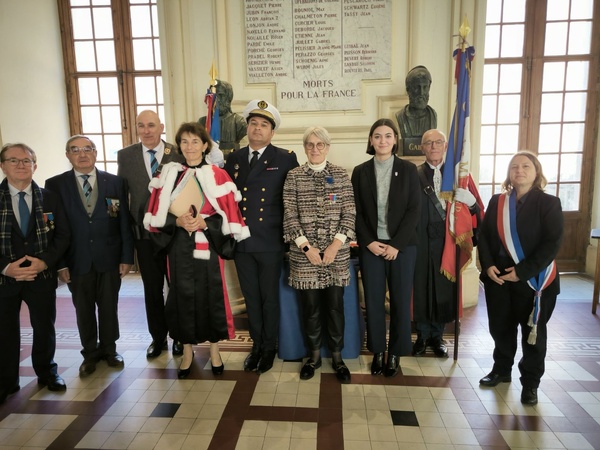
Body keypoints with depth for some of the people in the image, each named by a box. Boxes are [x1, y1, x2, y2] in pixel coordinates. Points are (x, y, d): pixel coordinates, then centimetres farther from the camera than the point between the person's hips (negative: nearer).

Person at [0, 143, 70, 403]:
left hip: (42, 275, 1)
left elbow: (63, 235, 1)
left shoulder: (49, 199, 3)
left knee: (44, 327, 12)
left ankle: (46, 372, 32)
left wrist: (45, 262, -13)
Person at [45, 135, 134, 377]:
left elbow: (125, 221, 0)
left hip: (109, 258, 0)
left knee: (109, 307, 13)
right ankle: (90, 353, 32)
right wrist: (59, 263, -6)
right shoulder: (55, 184, -1)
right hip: (77, 260, 0)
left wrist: (127, 257, -3)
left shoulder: (115, 182, 0)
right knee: (83, 310, 13)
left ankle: (109, 349, 33)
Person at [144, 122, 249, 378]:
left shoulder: (218, 175, -2)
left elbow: (228, 214, -4)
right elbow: (157, 214, 5)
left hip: (207, 245, -2)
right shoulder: (168, 174, 5)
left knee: (210, 295, 5)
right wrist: (177, 222, -13)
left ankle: (214, 351, 24)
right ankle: (187, 353, 26)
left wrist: (203, 223, -18)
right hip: (179, 246, 2)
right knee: (183, 296, 8)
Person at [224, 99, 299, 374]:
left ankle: (269, 347, 29)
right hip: (241, 241, 3)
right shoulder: (233, 159, 8)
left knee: (270, 296, 11)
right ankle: (256, 344, 33)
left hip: (270, 241, -3)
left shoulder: (286, 159, -2)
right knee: (251, 297, 15)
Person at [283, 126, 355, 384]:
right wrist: (307, 247, -10)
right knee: (310, 305, 8)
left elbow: (349, 213, 0)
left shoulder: (341, 175, 4)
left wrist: (336, 244, -9)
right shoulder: (294, 176, 2)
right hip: (304, 252, 0)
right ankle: (314, 354, 27)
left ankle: (337, 356, 25)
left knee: (335, 304, 7)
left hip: (337, 252, 1)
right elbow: (290, 216, -3)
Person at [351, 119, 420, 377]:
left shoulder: (408, 170, 2)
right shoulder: (360, 171, 5)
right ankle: (377, 351, 21)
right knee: (373, 301, 5)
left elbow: (414, 210, -3)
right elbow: (357, 212, 3)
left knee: (400, 301, 6)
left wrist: (397, 245, -11)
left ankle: (395, 353, 22)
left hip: (402, 246, 0)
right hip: (371, 246, 1)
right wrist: (368, 242, -9)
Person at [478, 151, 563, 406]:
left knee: (533, 332, 8)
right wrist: (488, 265, -10)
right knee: (500, 326, 14)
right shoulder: (497, 202, 6)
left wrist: (523, 271, -19)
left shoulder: (549, 203, -5)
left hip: (533, 279, -3)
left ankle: (530, 383, 24)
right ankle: (501, 370, 34)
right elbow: (484, 235, 5)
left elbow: (552, 243, -12)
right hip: (498, 276, 4)